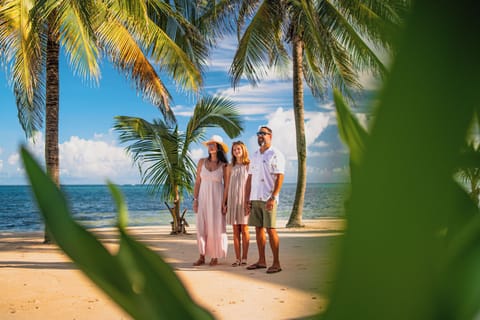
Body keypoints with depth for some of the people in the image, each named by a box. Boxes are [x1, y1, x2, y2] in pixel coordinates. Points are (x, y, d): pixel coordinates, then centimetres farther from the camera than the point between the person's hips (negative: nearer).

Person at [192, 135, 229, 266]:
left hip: (217, 198, -2)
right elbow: (197, 182, 6)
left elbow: (226, 185, 1)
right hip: (203, 197, 2)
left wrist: (225, 203, -4)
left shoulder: (224, 165, -2)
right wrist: (195, 199, 0)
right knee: (201, 226, 1)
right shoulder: (202, 162, 4)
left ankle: (215, 257, 11)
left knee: (216, 227, 0)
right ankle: (202, 256, 9)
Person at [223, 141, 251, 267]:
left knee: (244, 230, -1)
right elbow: (227, 186, 11)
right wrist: (224, 203, 6)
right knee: (235, 231, 4)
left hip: (244, 200, -3)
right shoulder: (230, 167, 10)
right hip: (232, 199, 3)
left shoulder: (248, 165, 0)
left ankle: (244, 258, 4)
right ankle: (238, 258, 8)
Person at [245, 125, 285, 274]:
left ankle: (276, 263, 1)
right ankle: (261, 261, 17)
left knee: (270, 230, -6)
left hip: (268, 199, -7)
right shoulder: (255, 155, 18)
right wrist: (247, 199, 12)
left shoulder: (275, 154, -3)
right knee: (258, 229, 9)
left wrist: (273, 198, -19)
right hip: (255, 199, 7)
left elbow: (280, 177, -11)